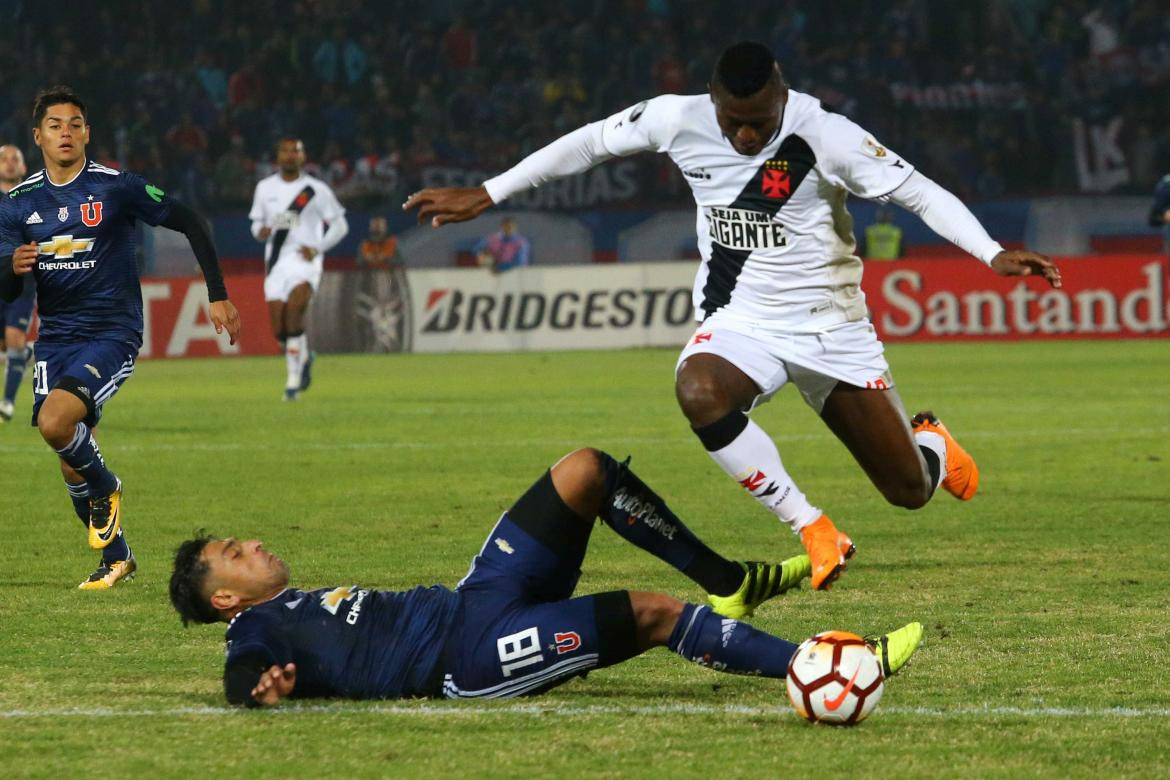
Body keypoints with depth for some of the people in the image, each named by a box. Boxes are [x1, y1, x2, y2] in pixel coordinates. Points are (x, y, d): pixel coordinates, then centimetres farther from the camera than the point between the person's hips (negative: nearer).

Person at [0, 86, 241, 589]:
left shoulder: (117, 188, -8)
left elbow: (189, 224, -2)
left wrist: (218, 296, -5)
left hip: (112, 335, -5)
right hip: (54, 339, 5)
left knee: (55, 422, -28)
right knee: (72, 467, 6)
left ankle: (105, 488, 2)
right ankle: (116, 558, 26)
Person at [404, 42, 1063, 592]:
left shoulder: (826, 137, -19)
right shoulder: (680, 121, -11)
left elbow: (921, 193, -19)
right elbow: (588, 144, 4)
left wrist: (992, 254, -33)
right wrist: (486, 195, 6)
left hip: (833, 329, -1)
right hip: (739, 322, 1)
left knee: (911, 492, 2)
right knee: (699, 393, -37)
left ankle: (929, 441, 44)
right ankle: (813, 532, -22)